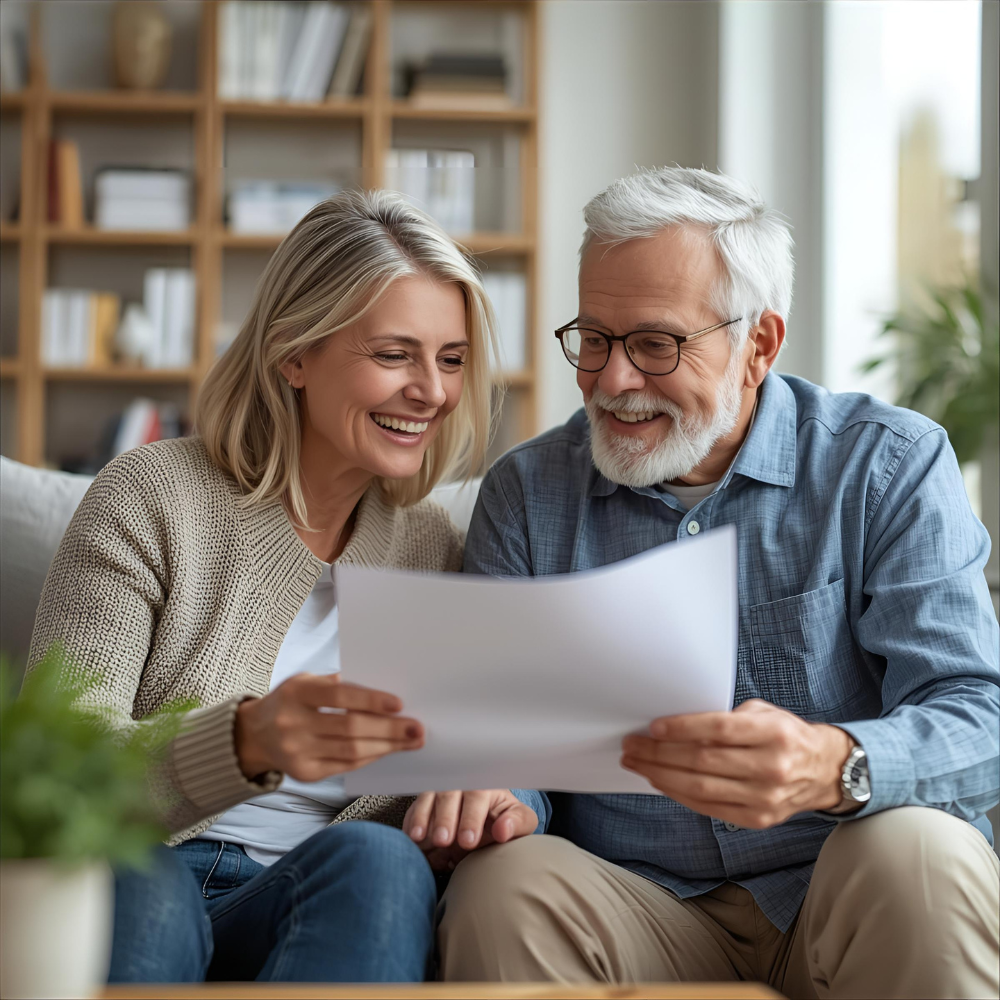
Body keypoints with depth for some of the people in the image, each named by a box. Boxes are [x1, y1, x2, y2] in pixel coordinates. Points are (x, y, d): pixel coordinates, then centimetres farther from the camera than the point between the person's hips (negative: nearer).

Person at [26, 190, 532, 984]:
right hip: (141, 892, -3)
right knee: (136, 878, -39)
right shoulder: (150, 500, -3)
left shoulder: (434, 547, 11)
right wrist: (247, 743, -33)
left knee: (377, 860, -32)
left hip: (329, 908, 4)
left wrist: (487, 798, -12)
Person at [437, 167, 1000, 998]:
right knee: (502, 884, -29)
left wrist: (835, 767, -35)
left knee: (917, 851, -32)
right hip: (643, 913, 1)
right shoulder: (527, 494, 7)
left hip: (849, 900, 0)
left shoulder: (890, 465, -1)